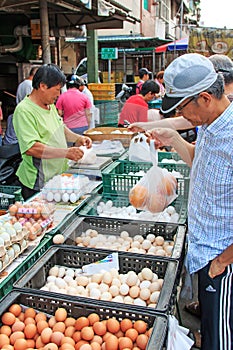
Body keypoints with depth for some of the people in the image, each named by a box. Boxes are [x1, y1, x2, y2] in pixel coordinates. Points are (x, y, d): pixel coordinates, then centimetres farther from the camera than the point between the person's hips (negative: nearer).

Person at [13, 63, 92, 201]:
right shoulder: (24, 111, -19)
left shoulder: (50, 105, 10)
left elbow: (60, 127, 25)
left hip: (58, 177, 8)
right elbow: (31, 148, -28)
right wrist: (66, 152, -29)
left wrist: (78, 138, 6)